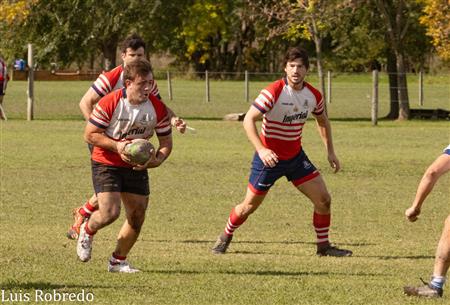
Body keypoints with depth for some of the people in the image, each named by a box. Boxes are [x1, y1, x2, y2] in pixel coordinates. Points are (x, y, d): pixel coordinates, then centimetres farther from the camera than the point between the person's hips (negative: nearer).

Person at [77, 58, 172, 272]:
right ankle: (87, 230, 18)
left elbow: (166, 142, 2)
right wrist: (117, 146, -24)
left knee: (137, 218, 2)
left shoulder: (158, 108, -8)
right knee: (110, 212, -18)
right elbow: (90, 135, -12)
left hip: (137, 166, 4)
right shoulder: (109, 104, -19)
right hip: (106, 164, -4)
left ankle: (118, 261, 23)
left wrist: (157, 160, -19)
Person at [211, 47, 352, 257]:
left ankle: (324, 246, 10)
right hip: (269, 157, -5)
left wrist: (330, 152, 12)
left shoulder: (313, 95, -4)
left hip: (296, 157, 5)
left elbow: (322, 121, 17)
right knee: (250, 206, 5)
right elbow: (249, 120, -24)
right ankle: (225, 238, 31)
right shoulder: (273, 92, -22)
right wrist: (261, 150, -34)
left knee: (323, 199, -5)